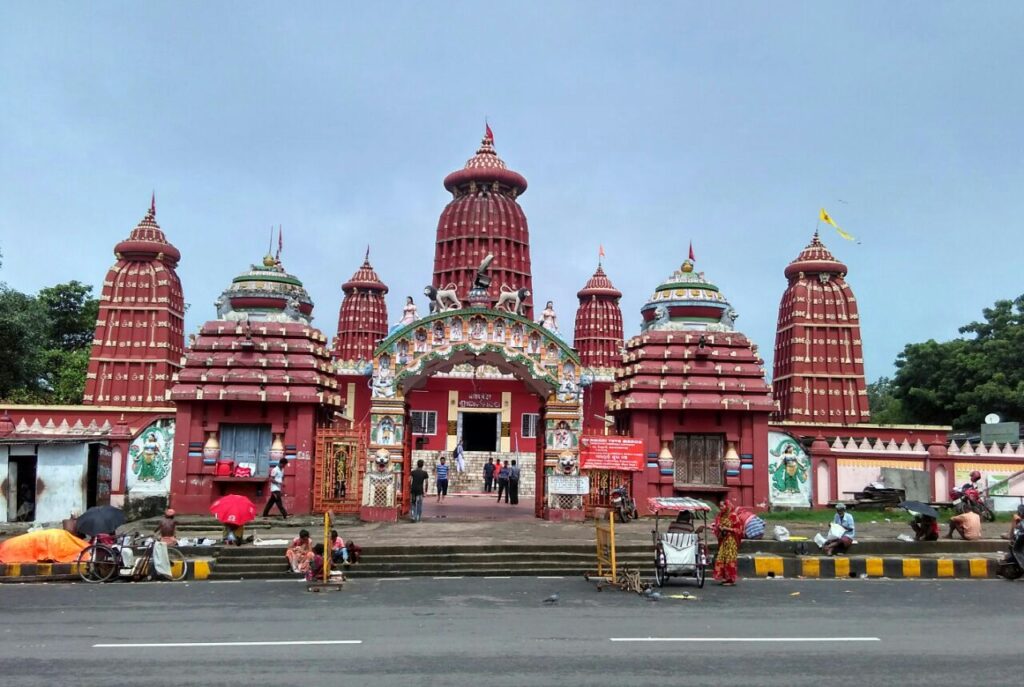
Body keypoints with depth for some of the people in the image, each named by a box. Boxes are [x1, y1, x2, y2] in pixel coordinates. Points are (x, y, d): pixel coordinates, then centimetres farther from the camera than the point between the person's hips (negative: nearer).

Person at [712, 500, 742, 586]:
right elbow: (718, 528, 22)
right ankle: (725, 577, 10)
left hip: (731, 540, -7)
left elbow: (738, 529, -9)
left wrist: (726, 529, -15)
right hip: (723, 540, 7)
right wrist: (714, 527, 0)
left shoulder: (733, 516, -9)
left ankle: (731, 579, 0)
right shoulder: (721, 516, 11)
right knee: (721, 558, 2)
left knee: (730, 559, -6)